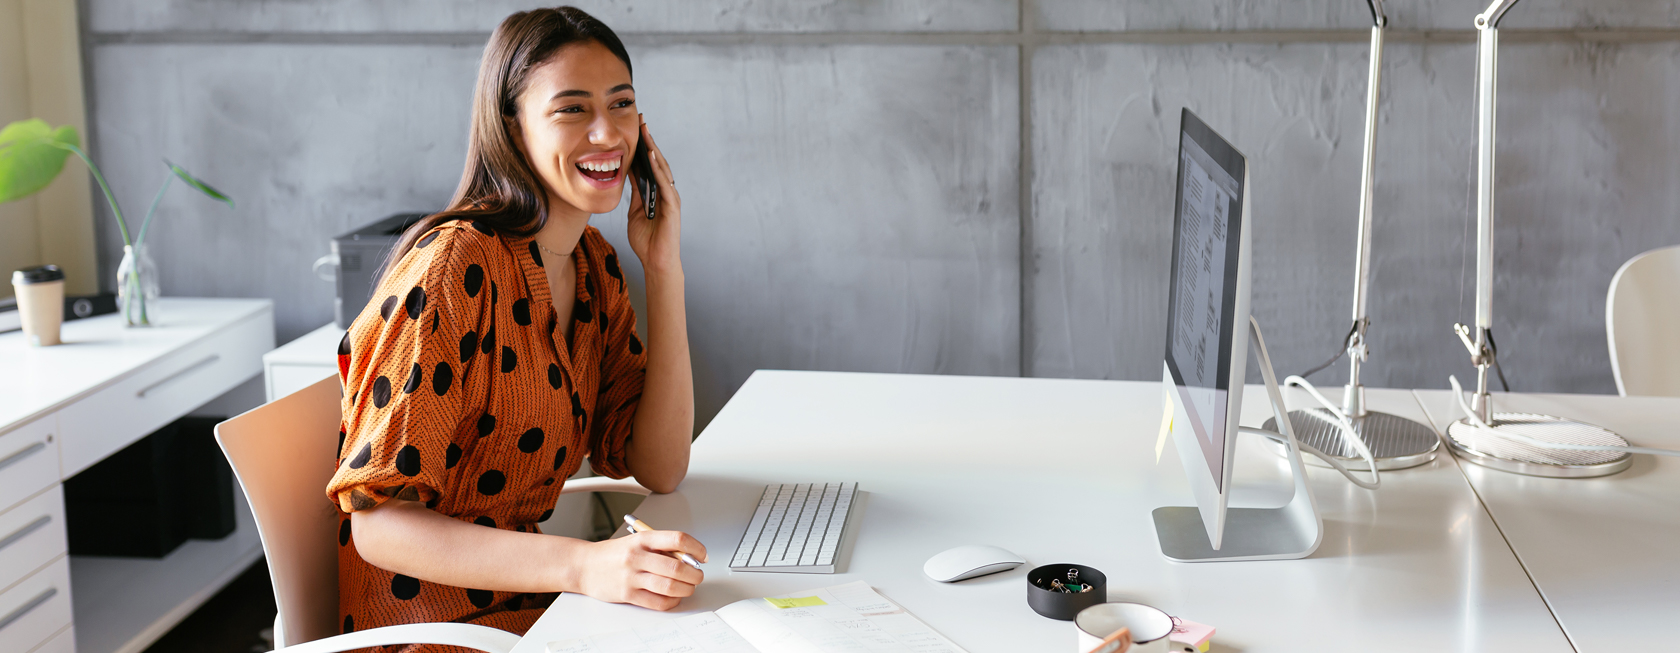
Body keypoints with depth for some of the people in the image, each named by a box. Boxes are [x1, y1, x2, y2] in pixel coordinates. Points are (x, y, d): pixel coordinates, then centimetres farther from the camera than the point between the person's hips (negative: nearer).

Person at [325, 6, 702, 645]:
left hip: (528, 598, 7)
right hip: (434, 628, -7)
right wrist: (583, 565, -34)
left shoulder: (593, 263, 5)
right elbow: (377, 522, -22)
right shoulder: (455, 268, -19)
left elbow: (658, 469, 2)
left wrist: (663, 268, -5)